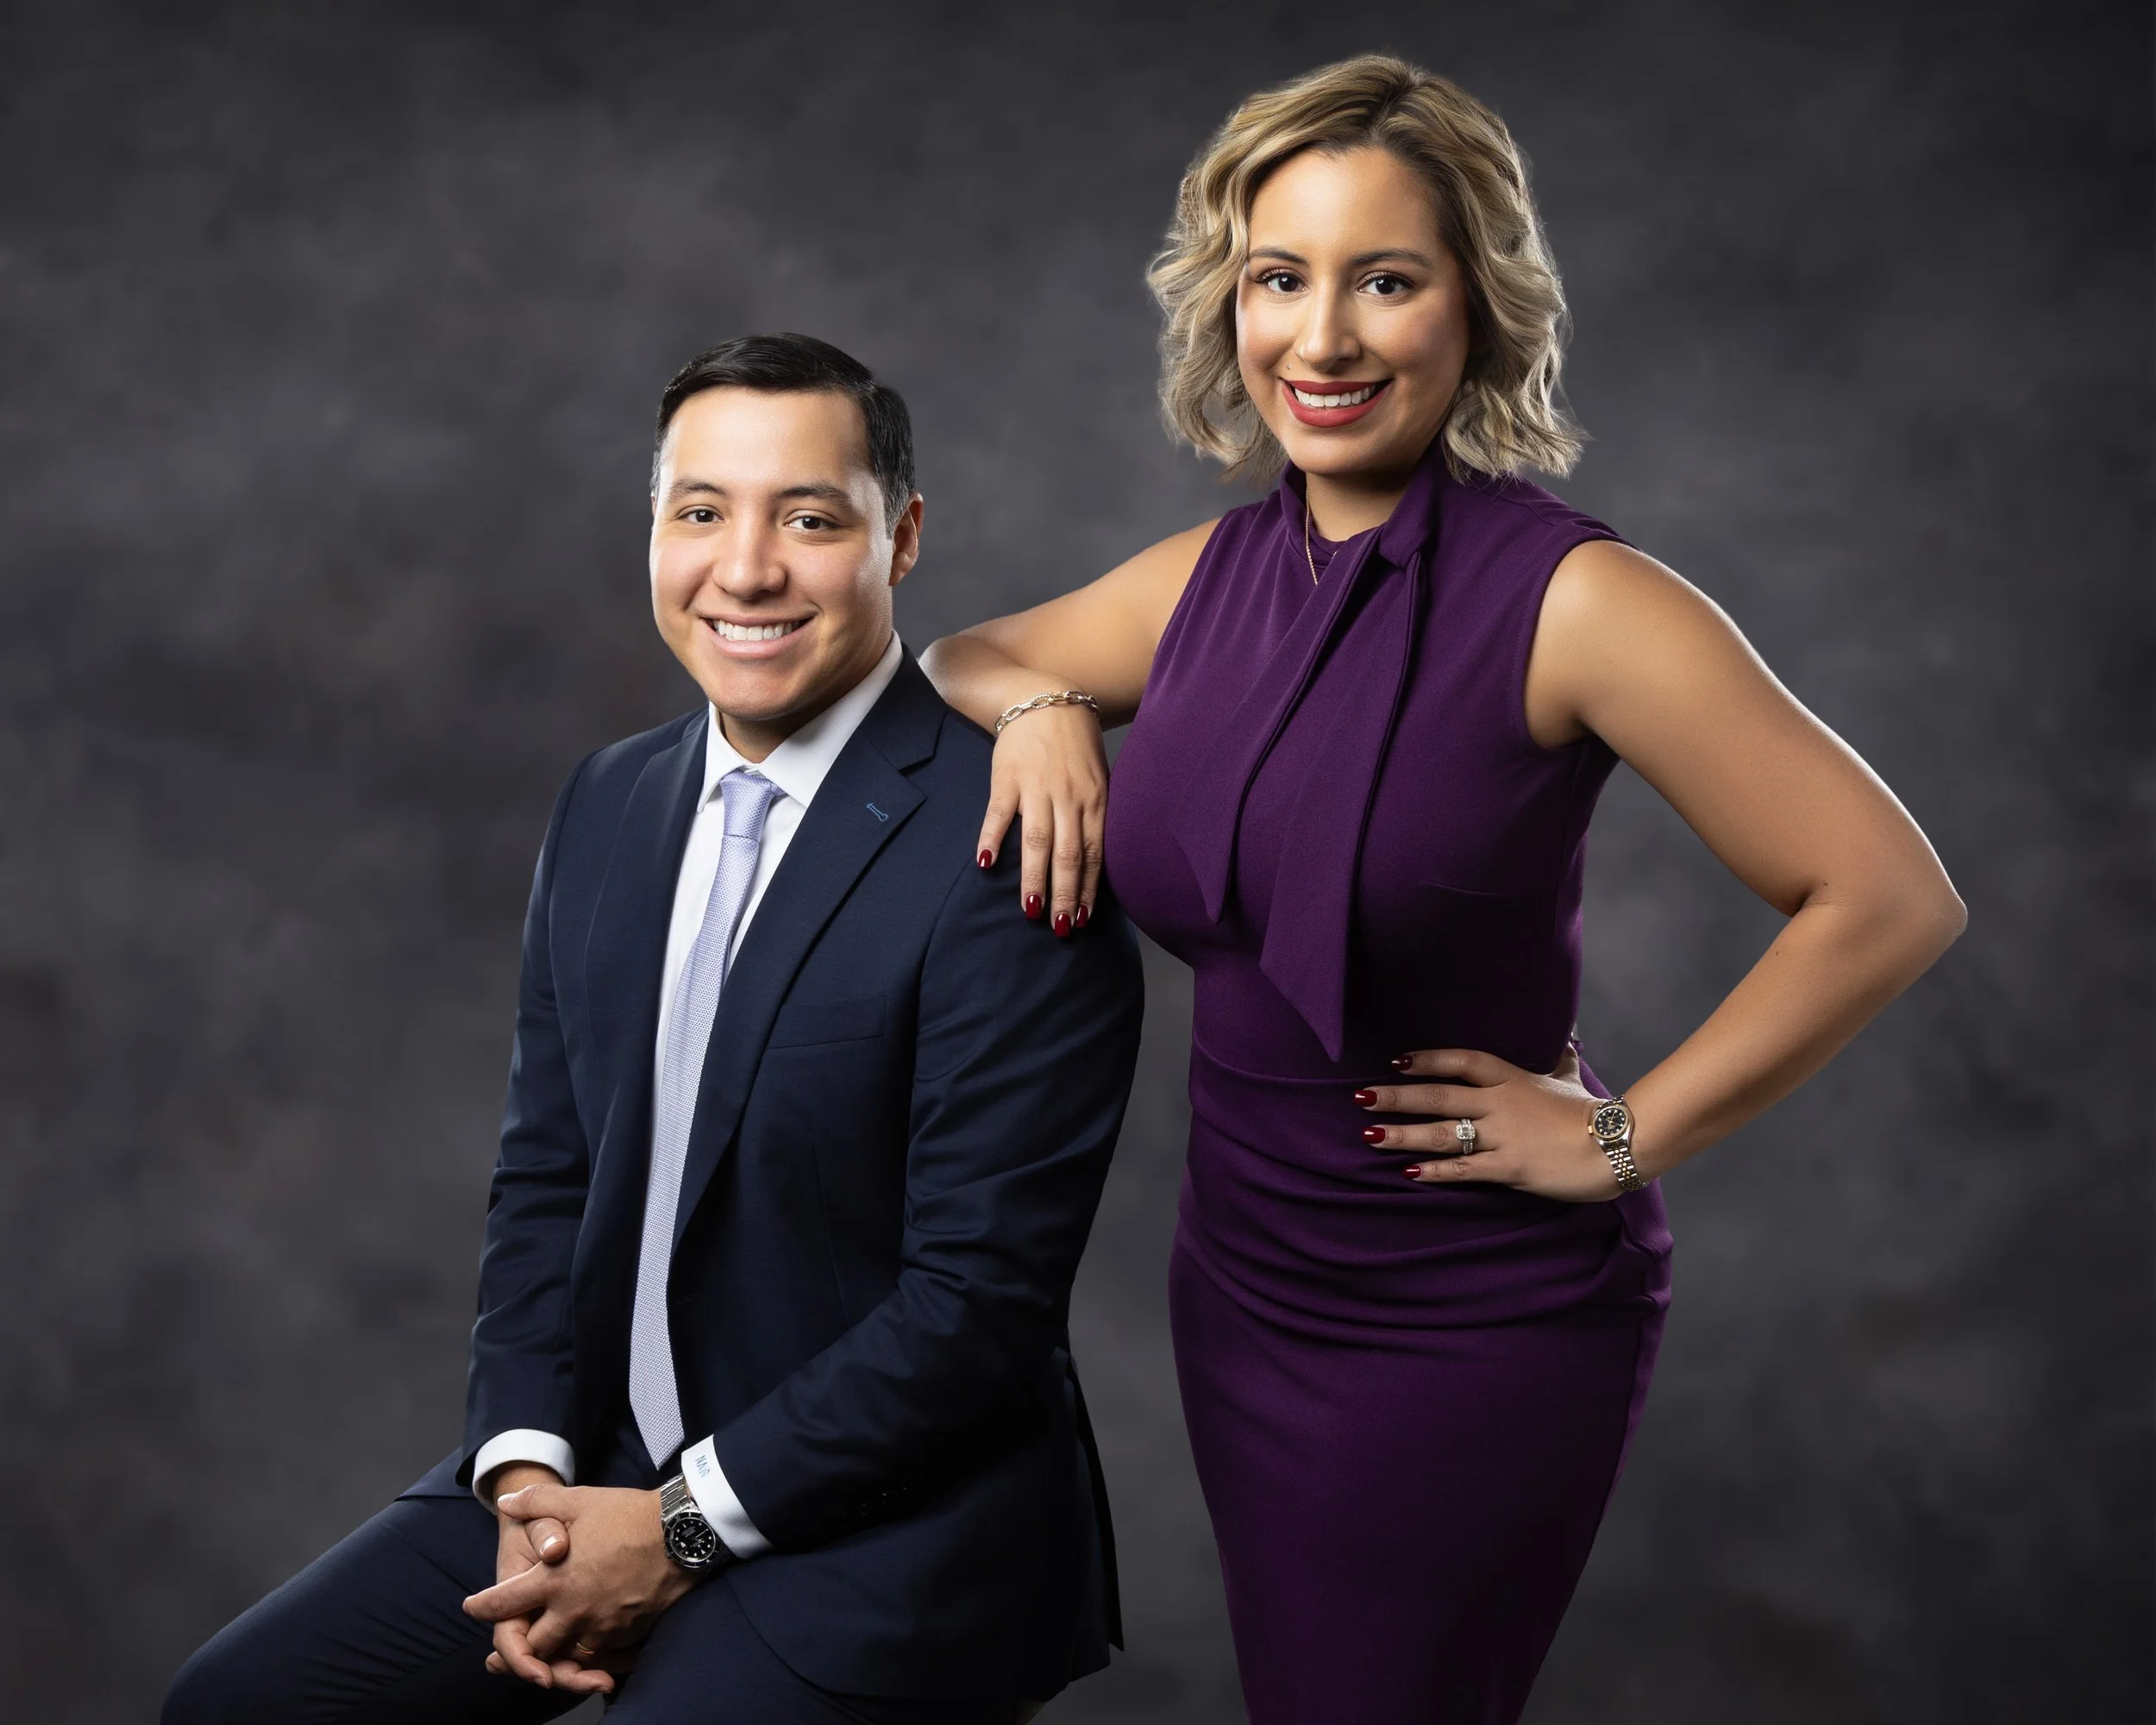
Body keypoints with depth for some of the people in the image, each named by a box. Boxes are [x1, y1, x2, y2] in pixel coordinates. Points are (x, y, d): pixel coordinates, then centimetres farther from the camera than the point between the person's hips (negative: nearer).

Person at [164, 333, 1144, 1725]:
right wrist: (526, 1465, -5)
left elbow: (983, 1293, -20)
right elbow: (547, 1173, 10)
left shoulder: (1013, 851, -19)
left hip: (890, 1522, -6)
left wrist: (684, 1527, -15)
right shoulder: (609, 806, 6)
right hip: (606, 1468, 7)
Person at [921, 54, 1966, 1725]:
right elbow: (963, 655, 16)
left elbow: (1890, 896, -20)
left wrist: (1623, 1139, -16)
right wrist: (1042, 707, -6)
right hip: (1241, 1276, 6)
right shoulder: (1208, 579, 0)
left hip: (1471, 1323, -6)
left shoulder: (1570, 598, -19)